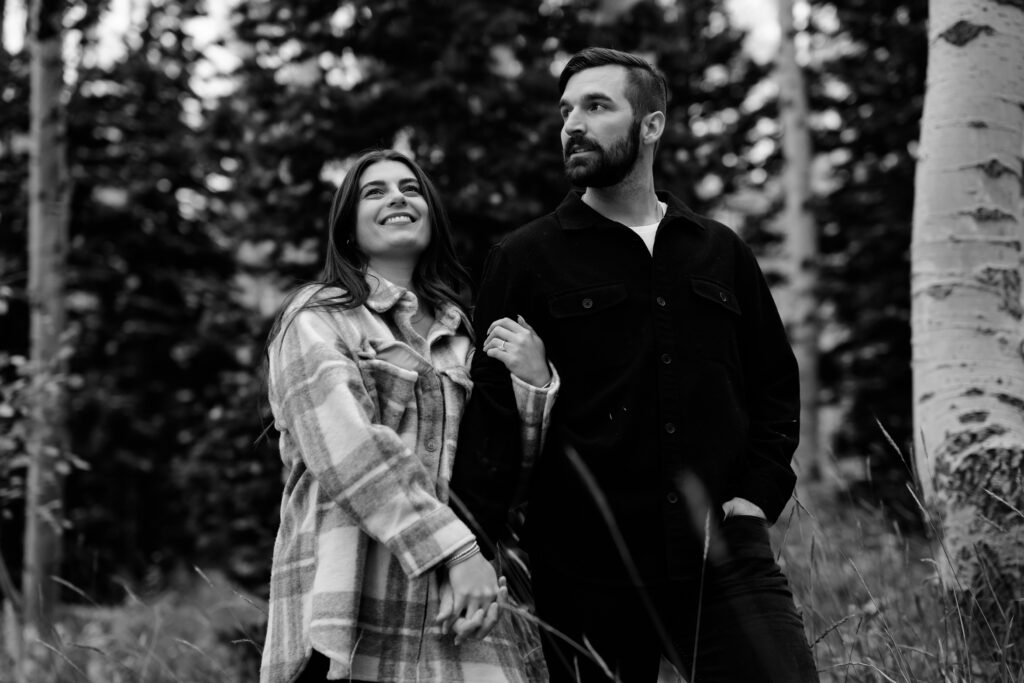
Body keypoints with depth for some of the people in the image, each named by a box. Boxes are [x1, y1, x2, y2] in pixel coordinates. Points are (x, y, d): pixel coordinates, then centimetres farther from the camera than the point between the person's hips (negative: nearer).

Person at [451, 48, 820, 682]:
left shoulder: (720, 251, 12)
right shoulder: (525, 260, 3)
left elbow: (775, 379, 21)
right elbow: (490, 408, -3)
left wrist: (757, 492, 7)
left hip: (724, 558, 2)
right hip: (586, 576, -2)